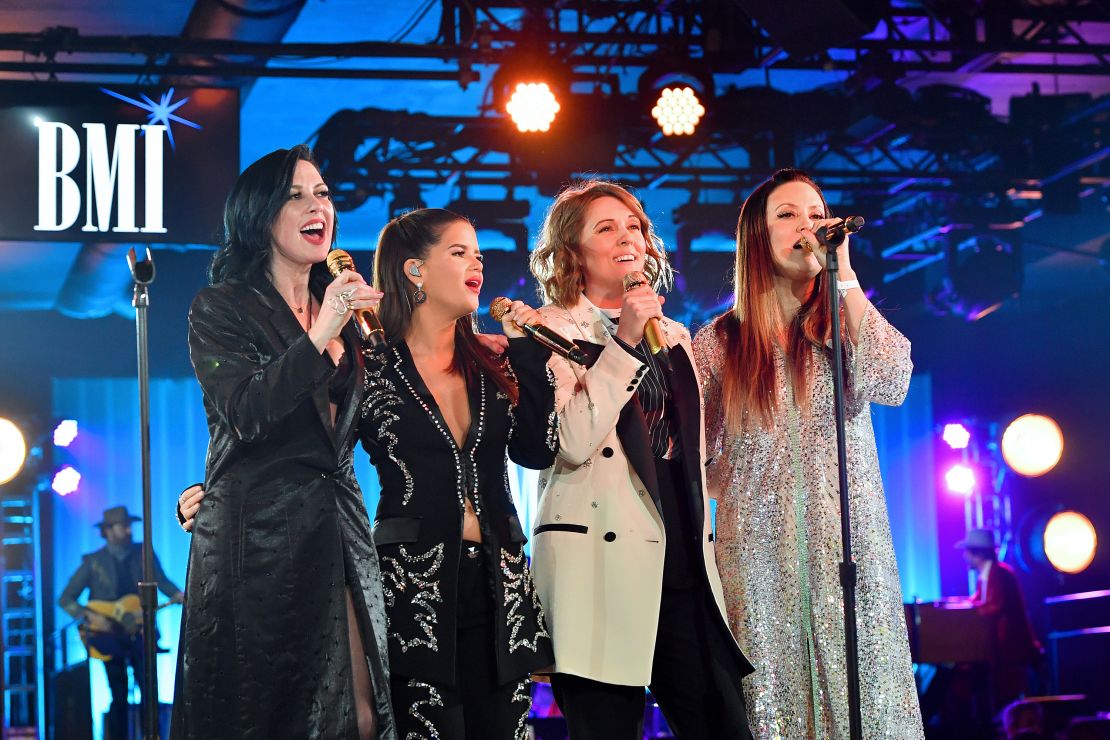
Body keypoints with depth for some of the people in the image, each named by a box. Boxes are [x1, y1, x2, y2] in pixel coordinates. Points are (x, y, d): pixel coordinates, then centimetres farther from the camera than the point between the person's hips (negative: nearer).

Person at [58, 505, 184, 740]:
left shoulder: (143, 553, 4)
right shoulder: (93, 562, -2)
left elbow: (160, 580, -3)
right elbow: (65, 599, -2)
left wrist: (177, 595, -23)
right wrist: (90, 616, -16)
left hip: (139, 632, 2)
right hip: (109, 636, -2)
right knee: (119, 696, 1)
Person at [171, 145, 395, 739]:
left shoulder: (341, 307, 18)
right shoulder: (220, 309, -2)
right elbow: (246, 415, -16)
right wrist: (318, 338, -24)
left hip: (339, 530, 6)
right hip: (257, 534, -6)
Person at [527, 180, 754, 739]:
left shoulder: (674, 336, 21)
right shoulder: (555, 329, 2)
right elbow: (570, 443, -13)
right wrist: (623, 343, -12)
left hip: (683, 562, 6)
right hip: (600, 562, -6)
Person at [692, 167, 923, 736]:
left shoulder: (846, 326, 9)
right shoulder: (719, 342, 7)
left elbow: (892, 385, -12)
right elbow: (694, 455, 9)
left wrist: (844, 275, -9)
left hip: (848, 550, 1)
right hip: (757, 556, -1)